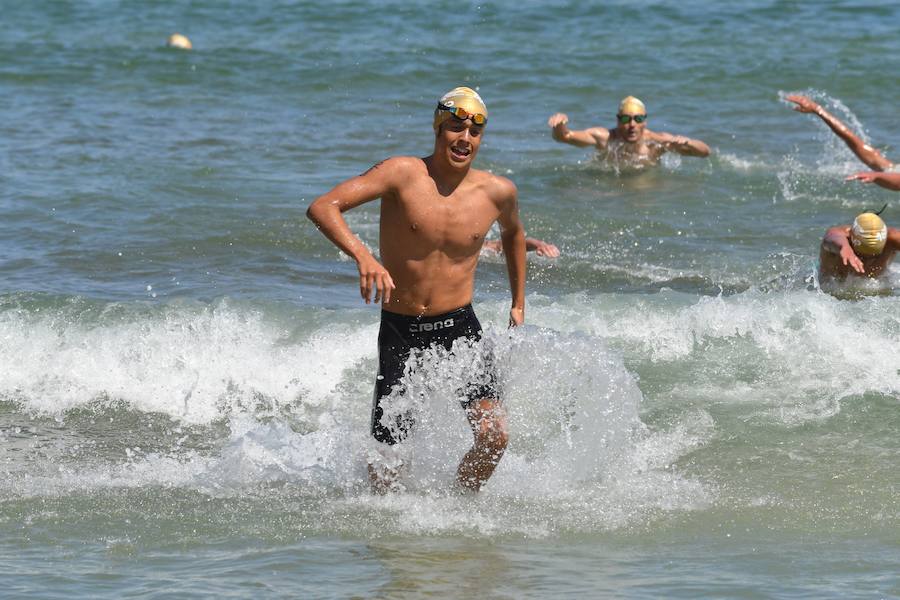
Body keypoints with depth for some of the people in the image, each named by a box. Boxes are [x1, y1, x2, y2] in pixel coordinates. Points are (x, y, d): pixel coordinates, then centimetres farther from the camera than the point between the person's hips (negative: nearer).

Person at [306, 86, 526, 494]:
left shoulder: (497, 192, 0)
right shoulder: (403, 174, -11)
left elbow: (512, 233, 25)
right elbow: (322, 207, -21)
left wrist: (518, 303, 29)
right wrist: (362, 256, -36)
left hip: (460, 327, 2)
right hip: (400, 332, -2)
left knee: (494, 435, -17)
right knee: (387, 457, 1)